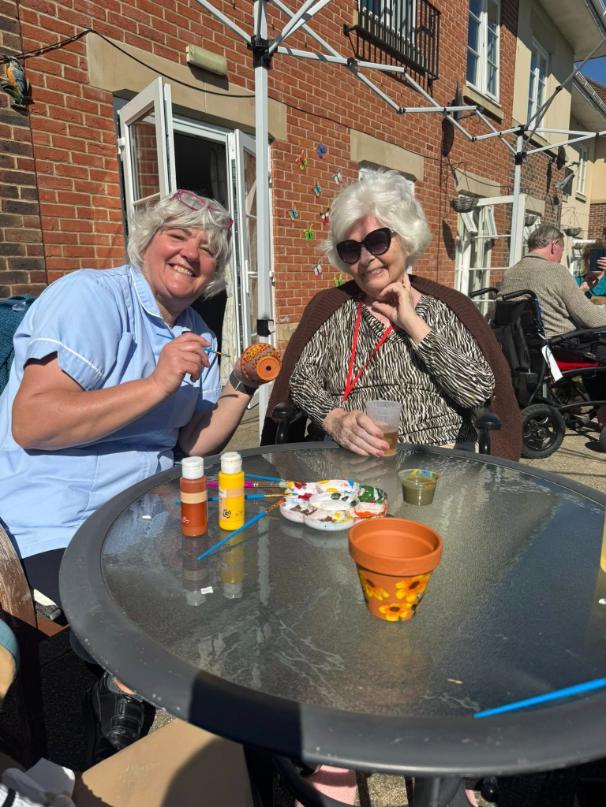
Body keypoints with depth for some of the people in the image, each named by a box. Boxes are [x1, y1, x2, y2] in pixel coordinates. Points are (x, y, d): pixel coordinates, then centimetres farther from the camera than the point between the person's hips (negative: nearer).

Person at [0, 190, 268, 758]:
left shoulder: (197, 334, 9)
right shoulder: (91, 296, -14)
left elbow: (194, 442, 7)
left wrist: (241, 387, -6)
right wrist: (158, 384, -27)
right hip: (62, 523, -8)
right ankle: (121, 693, 15)